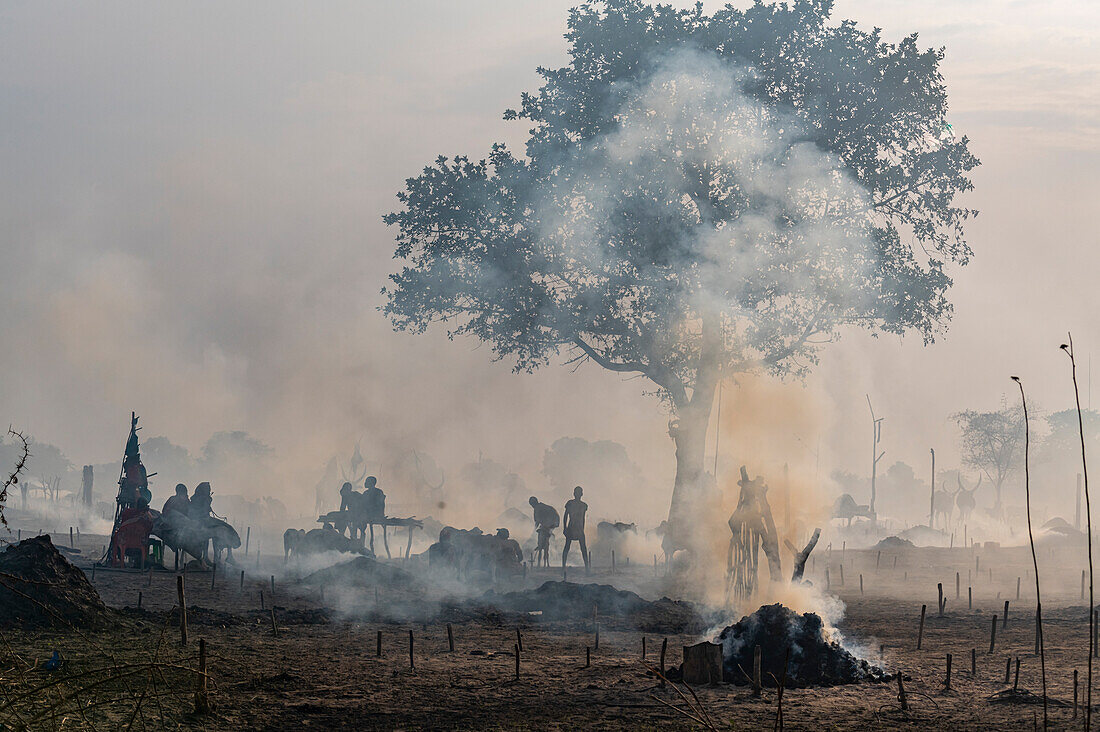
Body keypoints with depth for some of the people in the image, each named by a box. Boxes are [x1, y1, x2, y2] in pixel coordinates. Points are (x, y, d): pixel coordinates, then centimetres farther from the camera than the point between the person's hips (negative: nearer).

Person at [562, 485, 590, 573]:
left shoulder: (584, 505, 11)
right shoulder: (569, 503, -1)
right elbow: (565, 516, 1)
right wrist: (564, 528, -3)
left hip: (579, 529, 3)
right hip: (570, 528, -3)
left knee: (583, 547, -6)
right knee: (567, 547, -1)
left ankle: (586, 567, -9)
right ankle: (563, 566, 4)